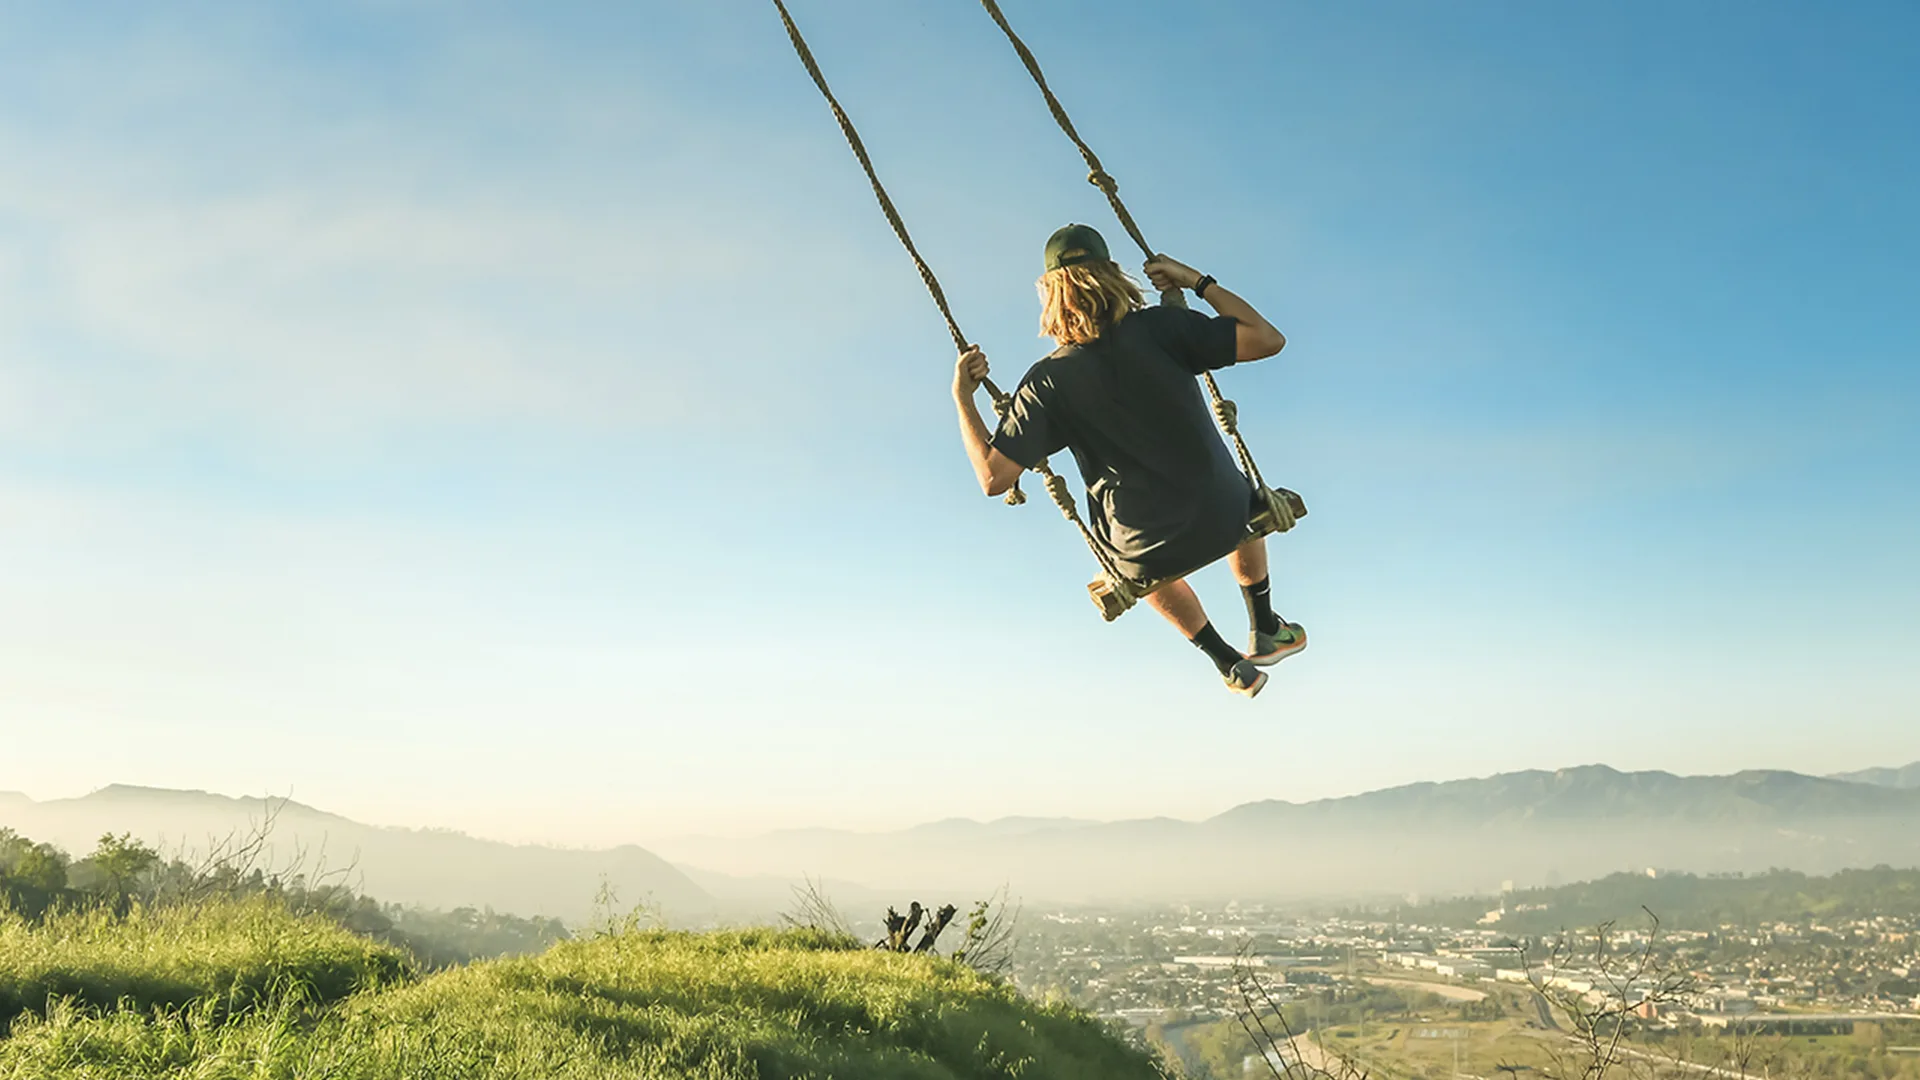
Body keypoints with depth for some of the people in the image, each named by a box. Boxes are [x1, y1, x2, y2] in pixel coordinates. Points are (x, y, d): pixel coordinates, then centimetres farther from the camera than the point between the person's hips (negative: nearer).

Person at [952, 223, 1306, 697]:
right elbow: (1268, 339, -11)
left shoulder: (1046, 383, -14)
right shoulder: (1157, 329, -15)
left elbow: (994, 477, -15)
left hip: (1149, 550, -1)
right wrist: (1198, 282, -1)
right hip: (1222, 518, 1)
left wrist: (962, 397, -3)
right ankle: (1266, 633, 51)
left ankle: (1232, 665, 45)